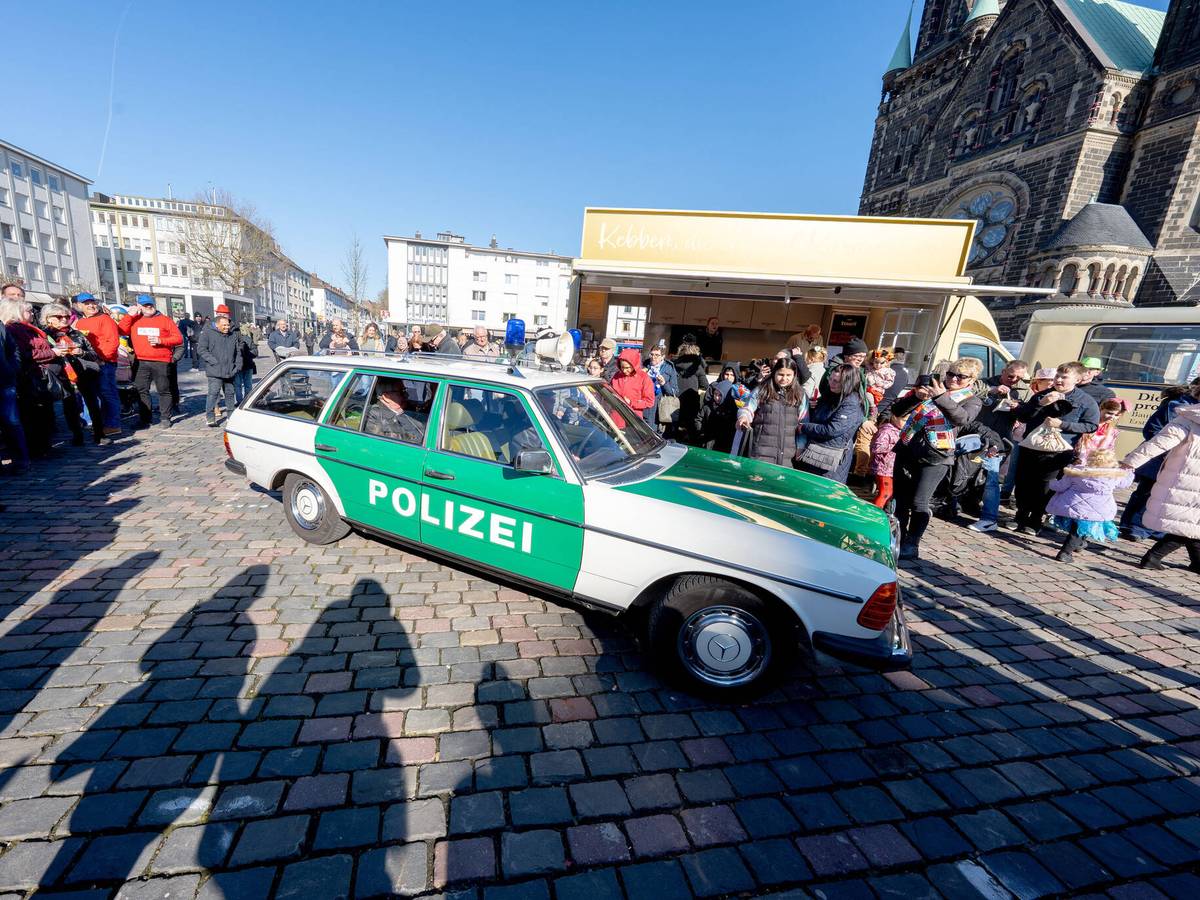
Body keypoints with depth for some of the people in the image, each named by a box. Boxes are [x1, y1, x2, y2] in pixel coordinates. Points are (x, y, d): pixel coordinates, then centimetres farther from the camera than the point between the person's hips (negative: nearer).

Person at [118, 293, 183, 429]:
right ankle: (144, 418, 13)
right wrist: (130, 315, -1)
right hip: (141, 362, 3)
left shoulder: (164, 320, 4)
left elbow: (178, 338, -1)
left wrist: (160, 341, -13)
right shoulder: (134, 320, 12)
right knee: (141, 390, 5)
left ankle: (165, 418, 8)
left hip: (161, 362, -3)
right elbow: (120, 330, 1)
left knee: (163, 390, 2)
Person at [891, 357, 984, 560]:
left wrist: (942, 397, -28)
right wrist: (916, 396, -10)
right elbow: (897, 410, 6)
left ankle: (911, 545, 7)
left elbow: (963, 418, -19)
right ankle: (898, 540, 23)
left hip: (935, 458, -4)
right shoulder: (930, 388, 12)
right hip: (906, 451, 4)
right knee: (900, 500, 9)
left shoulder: (972, 400, 5)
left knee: (919, 503, -6)